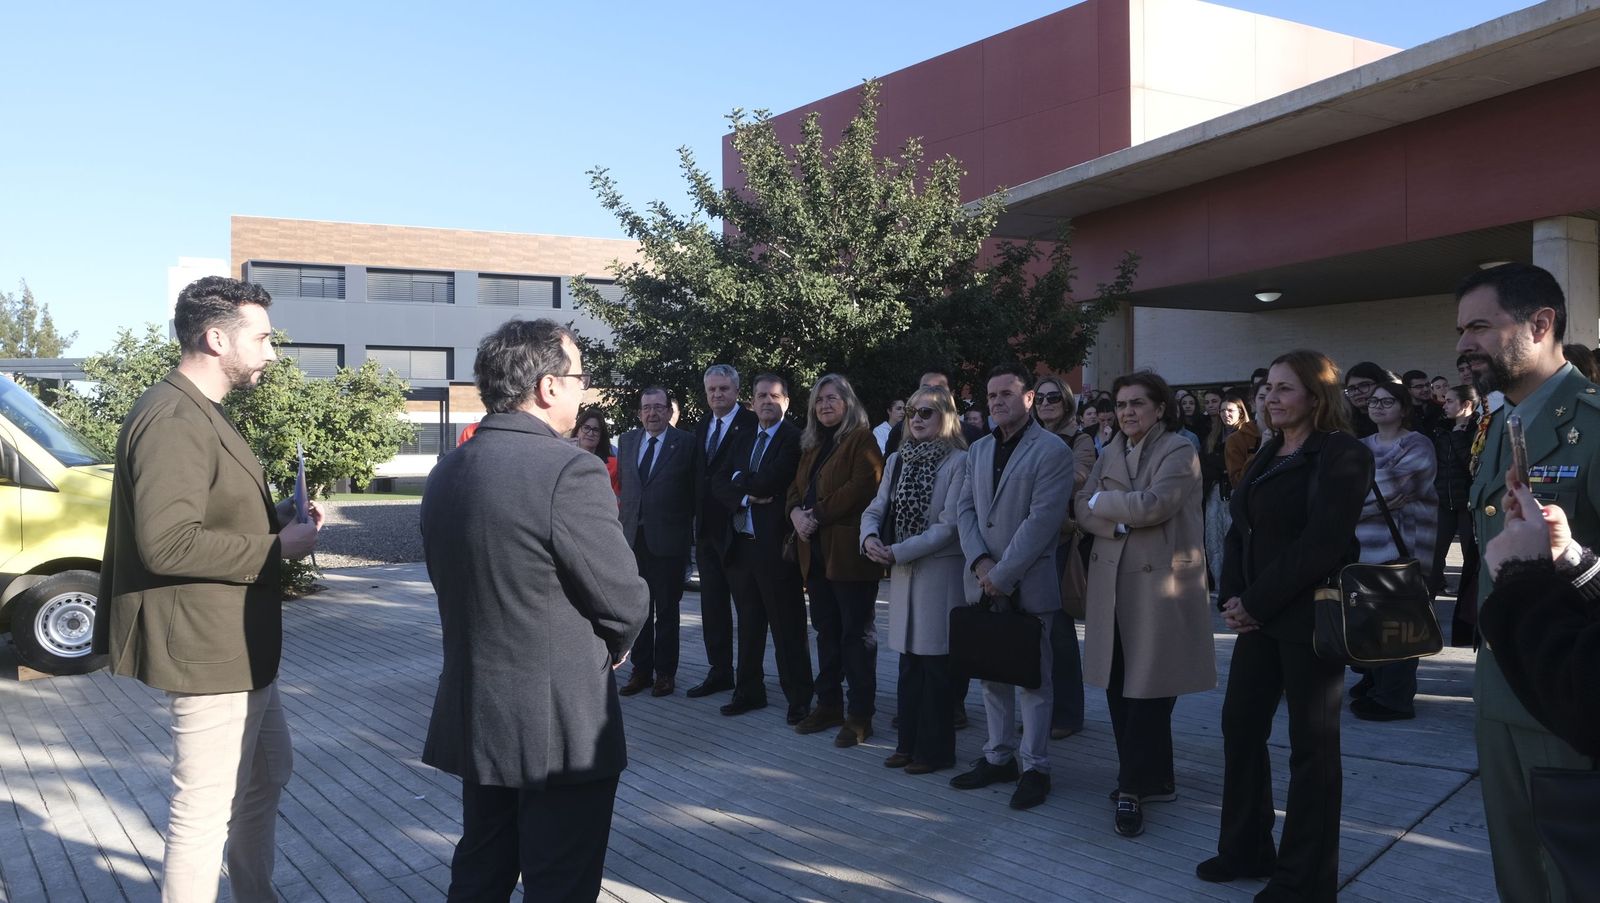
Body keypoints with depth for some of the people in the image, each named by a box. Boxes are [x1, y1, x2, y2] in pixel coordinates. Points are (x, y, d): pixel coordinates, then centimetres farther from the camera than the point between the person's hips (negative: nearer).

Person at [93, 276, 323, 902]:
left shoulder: (198, 413, 14)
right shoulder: (173, 420, -21)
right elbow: (166, 543, -30)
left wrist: (273, 517, 6)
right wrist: (277, 547, -20)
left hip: (238, 647, 12)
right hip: (208, 652, -12)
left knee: (267, 775, 25)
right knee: (205, 810, -1)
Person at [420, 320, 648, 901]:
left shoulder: (445, 473, 4)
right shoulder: (570, 470, -20)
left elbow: (460, 583, 11)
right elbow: (624, 601, -15)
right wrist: (615, 643, 6)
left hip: (474, 715, 8)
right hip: (562, 723, -7)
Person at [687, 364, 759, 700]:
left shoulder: (750, 425, -10)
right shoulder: (701, 429, 14)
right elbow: (698, 477, 15)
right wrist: (696, 520, 9)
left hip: (739, 530, -7)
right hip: (708, 530, 8)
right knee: (712, 606, 13)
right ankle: (719, 672, 22)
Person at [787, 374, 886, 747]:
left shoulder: (862, 439, -6)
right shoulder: (812, 446, 18)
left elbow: (862, 486, -18)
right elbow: (796, 487, 17)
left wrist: (818, 514, -17)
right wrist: (796, 512, -5)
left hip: (849, 551, -8)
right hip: (816, 553, 8)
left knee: (857, 633, -1)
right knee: (826, 632, 14)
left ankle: (860, 715, 4)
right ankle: (829, 704, 23)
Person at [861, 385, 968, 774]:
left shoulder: (959, 462, -10)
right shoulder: (897, 460, 10)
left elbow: (948, 526, -16)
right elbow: (876, 508, 9)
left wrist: (898, 552, -17)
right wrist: (870, 537, -13)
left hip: (940, 570, -6)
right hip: (903, 571, 6)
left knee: (935, 664, 2)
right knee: (909, 662, 14)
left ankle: (935, 749, 14)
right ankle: (909, 742, 25)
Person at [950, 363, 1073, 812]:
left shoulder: (1052, 450, -9)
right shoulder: (979, 449, 13)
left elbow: (1042, 520, -16)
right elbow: (967, 509, 10)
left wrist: (1002, 574, -17)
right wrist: (980, 561, -7)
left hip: (1028, 584, -6)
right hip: (983, 582, 6)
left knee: (1033, 679, 4)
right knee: (992, 675, 14)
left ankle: (1035, 767, 13)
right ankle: (998, 757, 25)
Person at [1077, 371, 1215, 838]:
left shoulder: (1179, 451, -5)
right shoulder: (1111, 454, 15)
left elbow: (1153, 504, -19)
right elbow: (1084, 510, 5)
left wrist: (1103, 502, -4)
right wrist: (1122, 520, -14)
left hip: (1161, 583, -6)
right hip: (1113, 583, 6)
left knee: (1147, 689, -3)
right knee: (1118, 686, 7)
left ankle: (1135, 789, 5)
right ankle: (1151, 779, 21)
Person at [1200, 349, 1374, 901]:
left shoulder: (1341, 455, -10)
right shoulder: (1269, 455, 14)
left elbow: (1320, 543, -18)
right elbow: (1241, 530, 12)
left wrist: (1256, 603, -16)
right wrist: (1232, 596, -3)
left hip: (1309, 617, -8)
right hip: (1258, 614, 8)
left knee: (1312, 743, 3)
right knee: (1240, 726, 9)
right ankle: (1246, 849, 24)